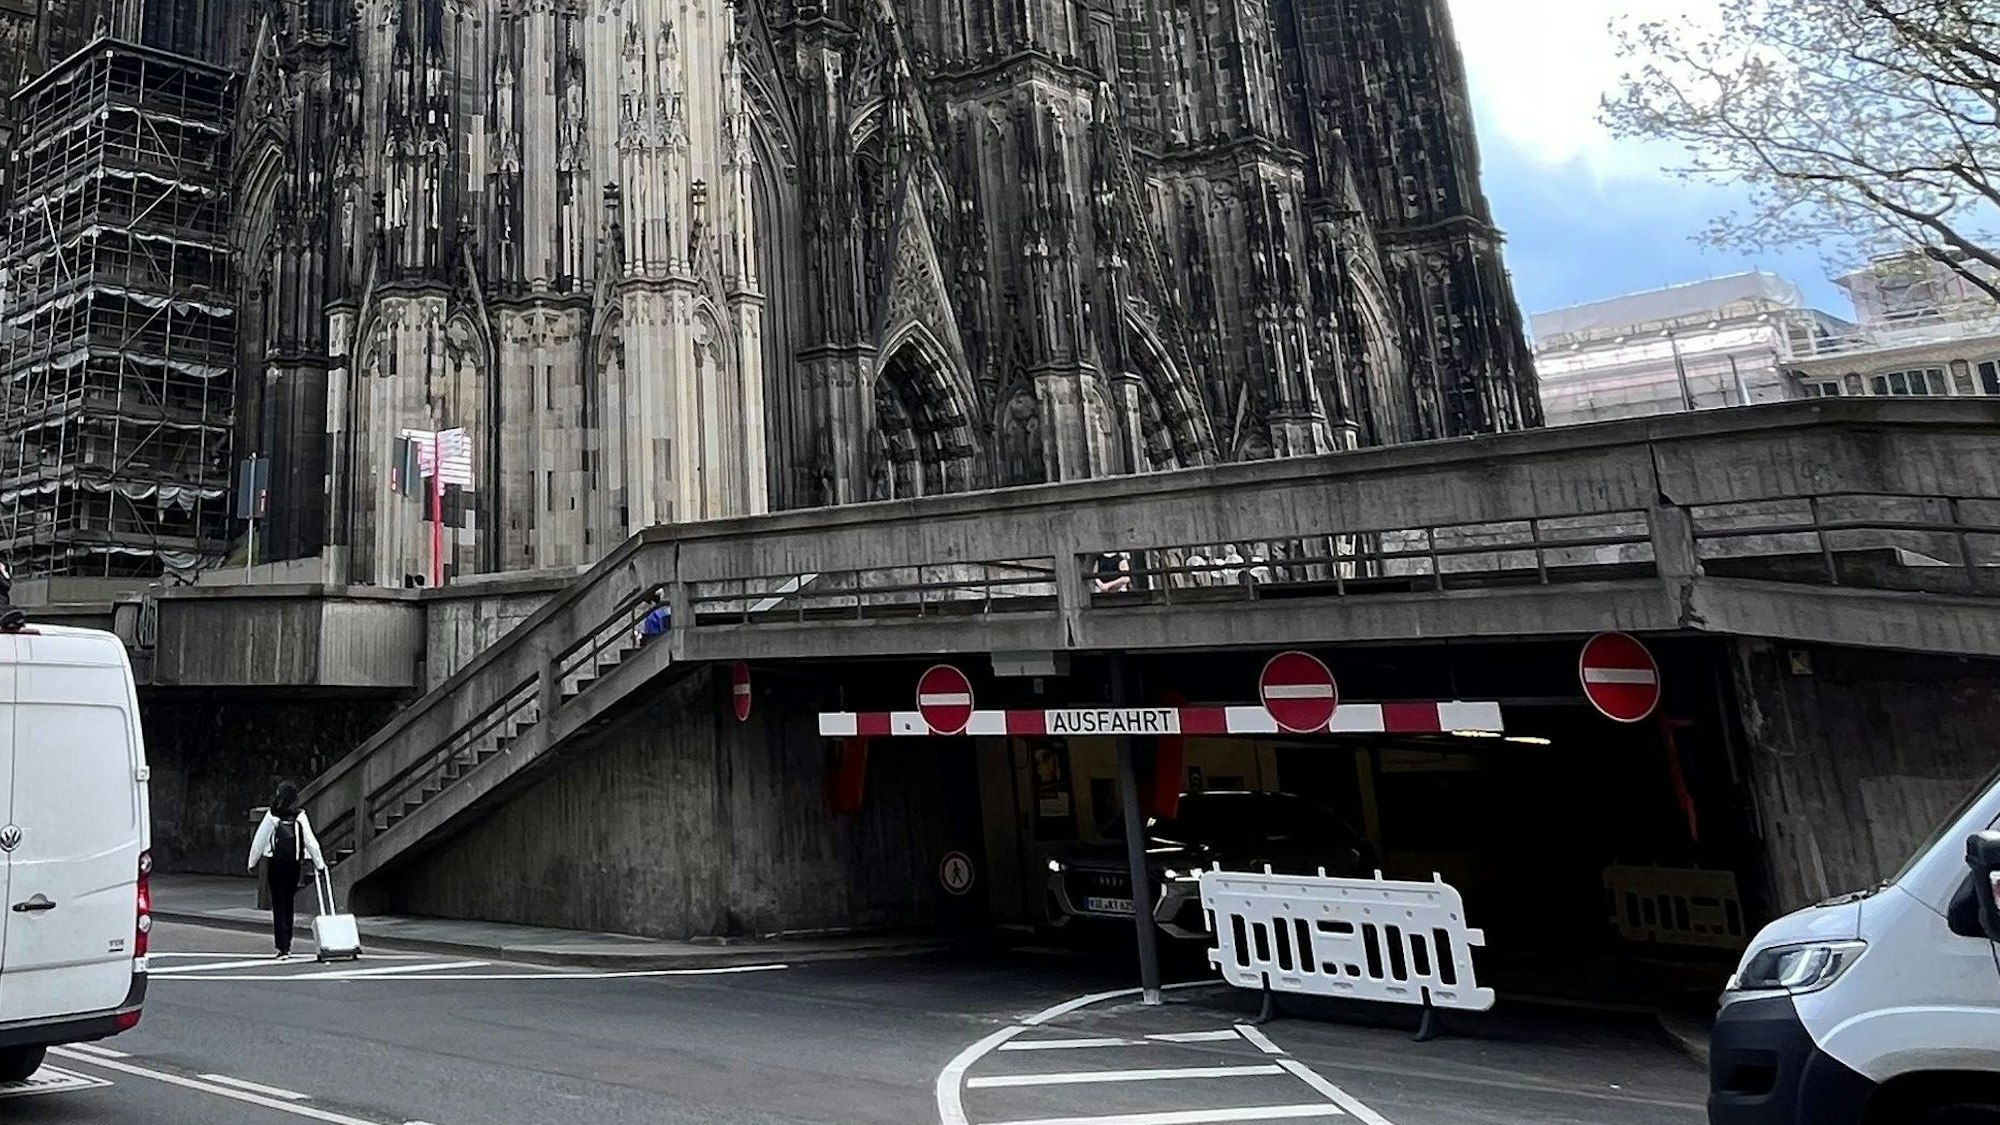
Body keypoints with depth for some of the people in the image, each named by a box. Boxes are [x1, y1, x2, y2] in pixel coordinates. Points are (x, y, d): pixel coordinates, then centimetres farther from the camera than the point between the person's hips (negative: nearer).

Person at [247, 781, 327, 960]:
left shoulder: (271, 815, -7)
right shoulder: (300, 816, -2)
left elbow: (259, 840, -2)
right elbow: (311, 841, -2)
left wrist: (252, 862, 9)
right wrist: (320, 864, 4)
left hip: (275, 863, -2)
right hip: (294, 864, 2)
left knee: (278, 906, 2)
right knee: (288, 904, 17)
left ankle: (283, 948, -4)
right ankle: (287, 944, 23)